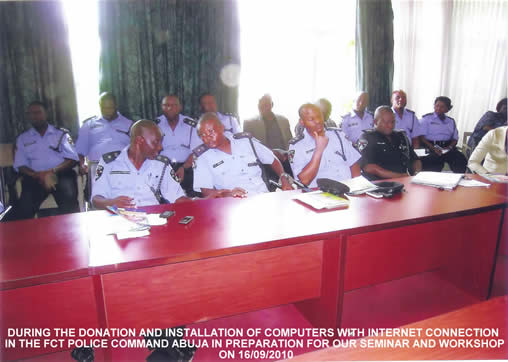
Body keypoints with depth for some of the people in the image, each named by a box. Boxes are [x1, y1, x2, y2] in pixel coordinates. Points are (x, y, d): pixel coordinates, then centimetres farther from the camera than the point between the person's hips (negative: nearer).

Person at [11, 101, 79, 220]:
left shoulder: (61, 133, 14)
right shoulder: (22, 138, 19)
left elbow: (72, 159, 3)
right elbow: (20, 166, 9)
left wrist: (53, 172, -14)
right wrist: (39, 176, -12)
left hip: (61, 174, -1)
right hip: (35, 177, 2)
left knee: (69, 201, -33)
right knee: (23, 208, -26)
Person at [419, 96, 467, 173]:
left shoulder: (451, 121, 24)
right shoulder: (426, 118, 10)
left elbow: (455, 138, 19)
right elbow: (422, 136, -1)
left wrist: (450, 147, -5)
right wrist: (433, 148, -16)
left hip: (447, 147, 4)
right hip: (431, 146, -4)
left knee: (461, 160, -26)